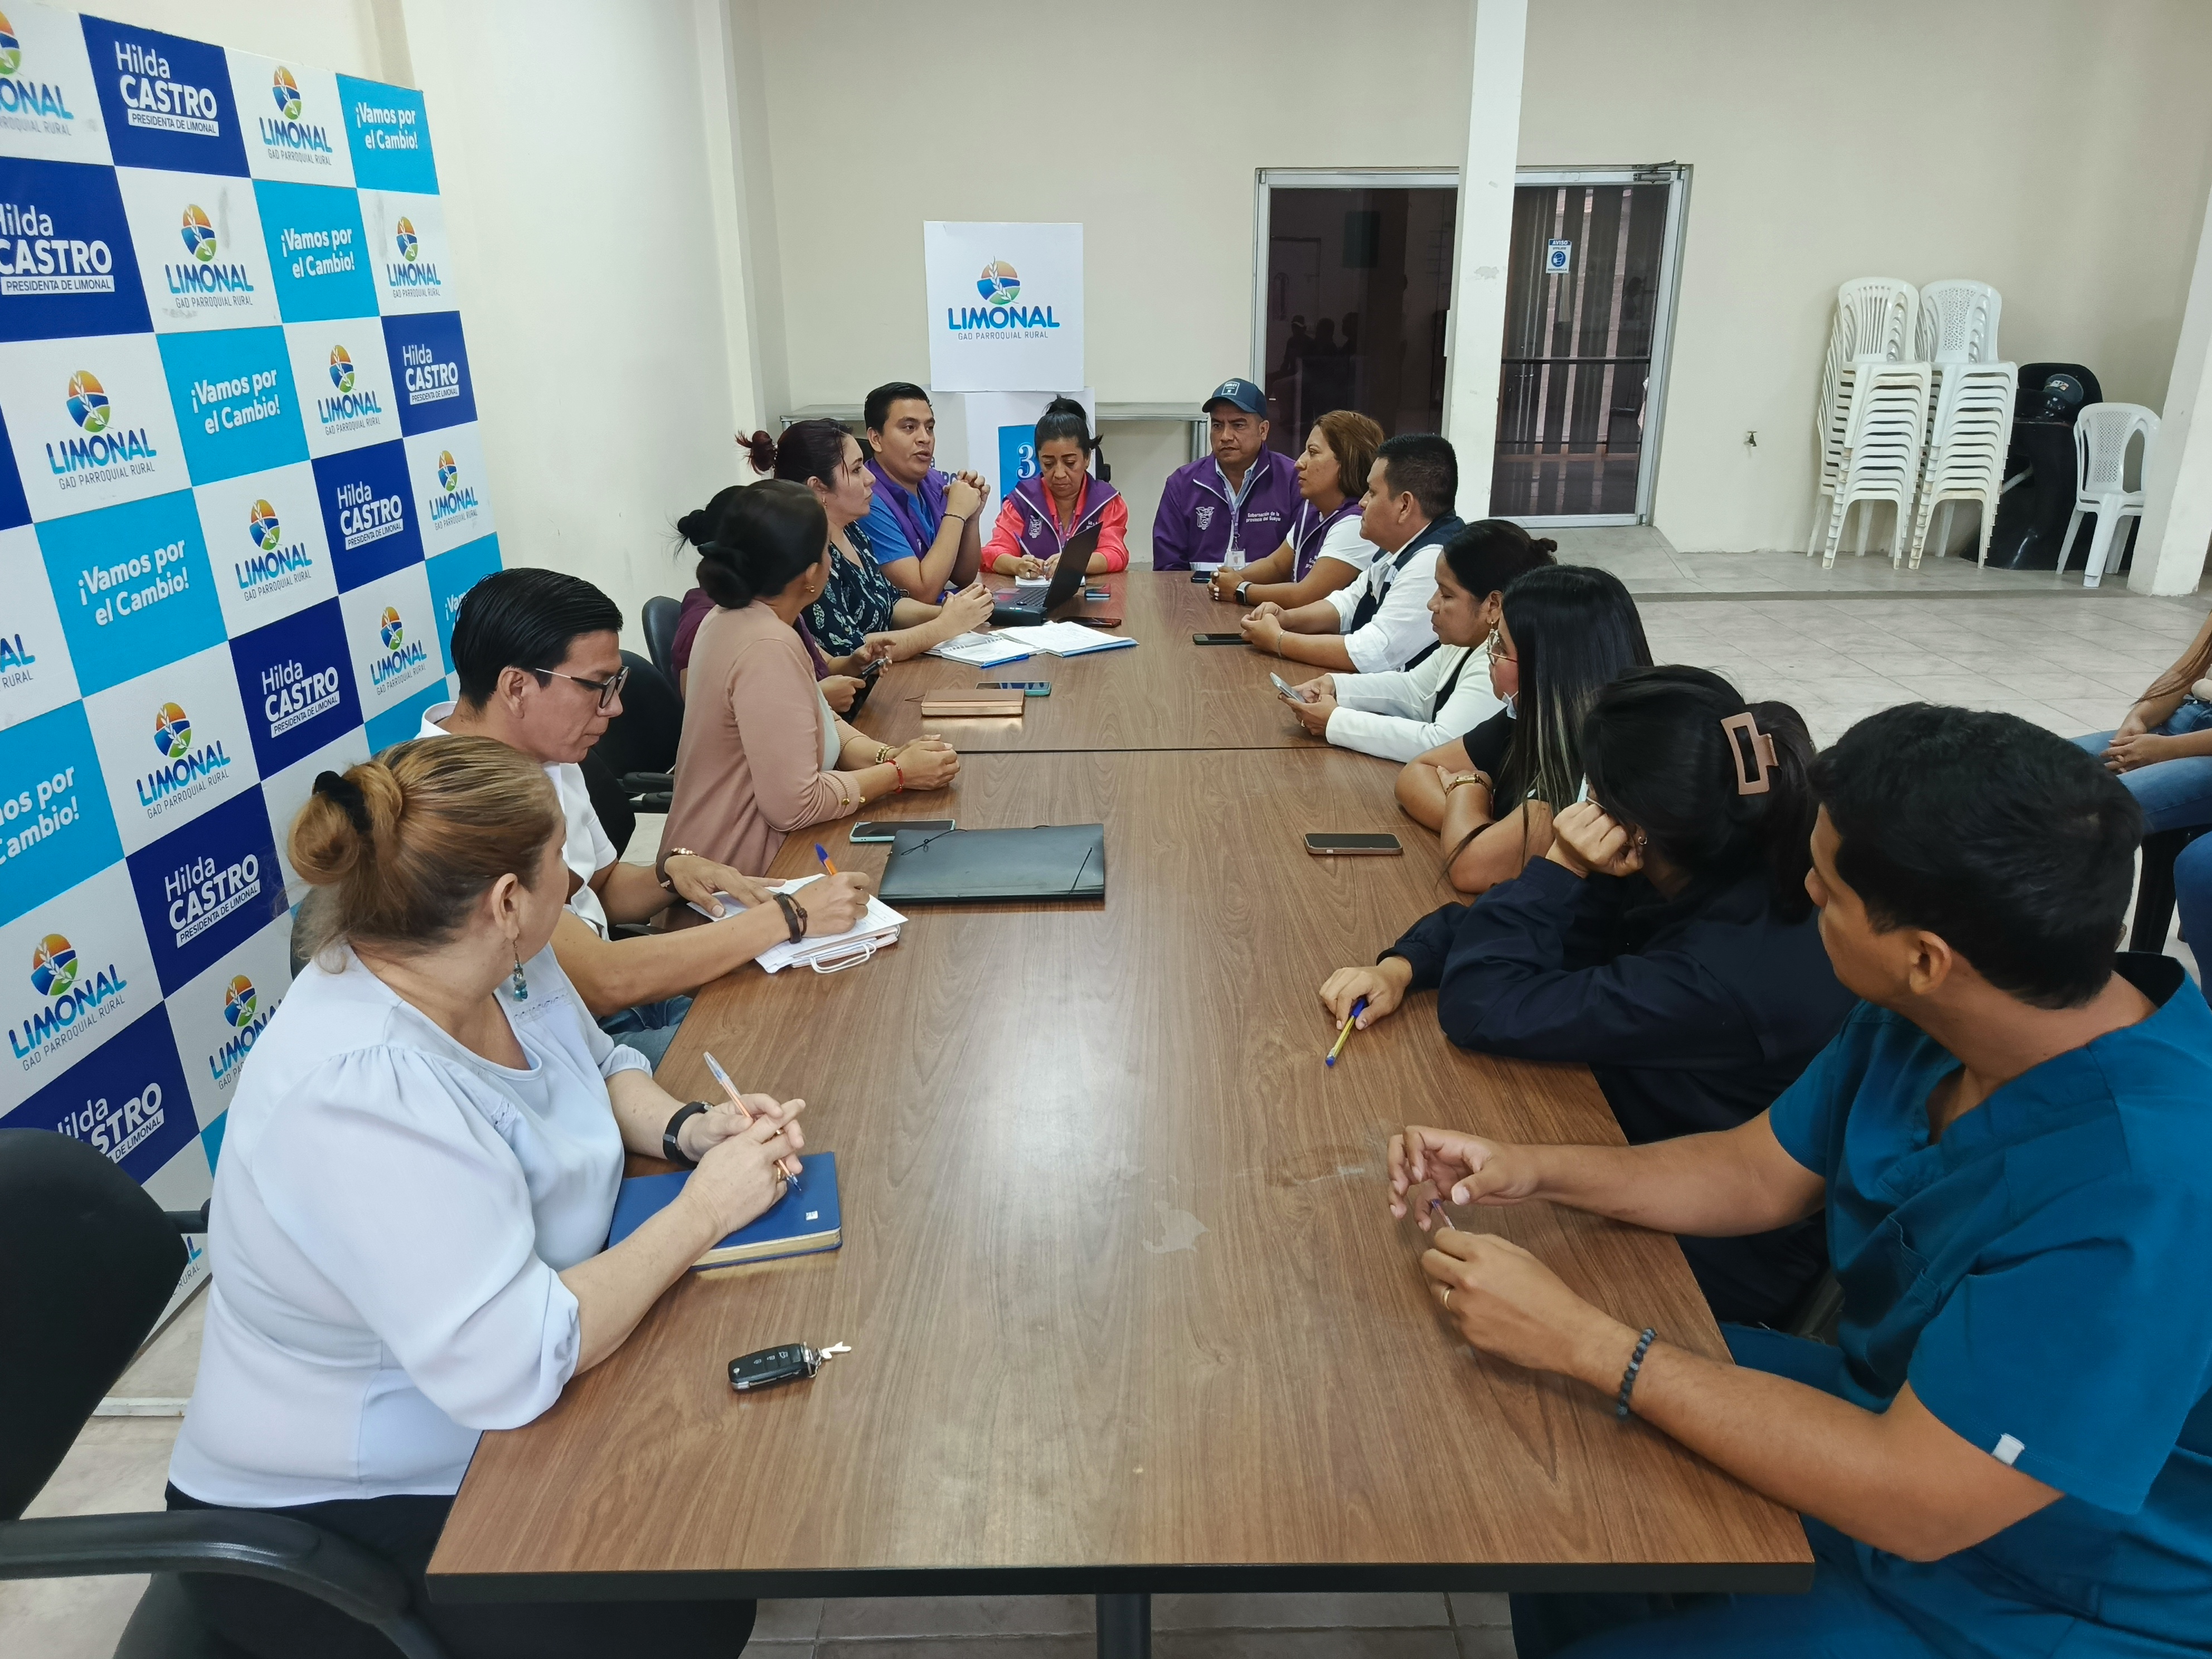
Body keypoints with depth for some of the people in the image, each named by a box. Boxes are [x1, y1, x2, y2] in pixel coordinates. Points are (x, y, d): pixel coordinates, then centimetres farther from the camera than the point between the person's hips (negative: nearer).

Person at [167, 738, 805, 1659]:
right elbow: (509, 1367, -38)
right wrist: (701, 1212, -27)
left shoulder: (495, 963, -9)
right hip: (329, 1520, -8)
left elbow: (601, 1067, 10)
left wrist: (689, 1126, -11)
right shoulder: (360, 1094, -35)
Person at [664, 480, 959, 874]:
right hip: (743, 870, -9)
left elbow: (812, 723, 12)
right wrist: (899, 773, -14)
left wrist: (887, 755, -5)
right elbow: (794, 806, -26)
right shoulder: (769, 649, -25)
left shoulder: (736, 615, 5)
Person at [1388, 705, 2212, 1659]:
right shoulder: (1927, 1022, -11)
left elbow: (1911, 1502, -32)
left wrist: (1582, 1340, -28)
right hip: (1897, 1407, 7)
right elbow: (1758, 1171, 4)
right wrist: (1534, 1173, -9)